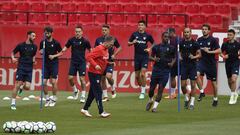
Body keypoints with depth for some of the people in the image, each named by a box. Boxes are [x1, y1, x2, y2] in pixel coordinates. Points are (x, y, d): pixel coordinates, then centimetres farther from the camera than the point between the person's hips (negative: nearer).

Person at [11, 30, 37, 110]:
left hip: (29, 69, 3)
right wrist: (13, 58, -12)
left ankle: (22, 86, 31)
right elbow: (13, 53, 8)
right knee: (17, 85, -10)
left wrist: (33, 60, 5)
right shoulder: (21, 45, -2)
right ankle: (13, 103, -2)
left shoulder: (34, 47, 9)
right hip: (21, 67, -3)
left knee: (27, 87, -7)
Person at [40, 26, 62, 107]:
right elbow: (40, 52, 13)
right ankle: (47, 98, 14)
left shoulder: (56, 43, -5)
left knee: (53, 82, -8)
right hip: (45, 64, 3)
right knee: (44, 82, -2)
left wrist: (54, 56, -14)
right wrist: (41, 52, -11)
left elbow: (61, 53, 2)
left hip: (54, 64, -3)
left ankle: (54, 99, 6)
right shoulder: (43, 42, 3)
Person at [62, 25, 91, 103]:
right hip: (73, 62, 3)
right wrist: (63, 50, -12)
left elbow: (90, 50, 0)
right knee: (70, 78, -3)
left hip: (82, 62, -3)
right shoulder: (71, 40, 1)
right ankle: (75, 90, 23)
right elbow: (66, 47, 9)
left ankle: (83, 96, 3)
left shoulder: (85, 41, -7)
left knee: (82, 79, -6)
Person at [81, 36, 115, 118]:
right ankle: (101, 112, -10)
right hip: (94, 73, -9)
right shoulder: (99, 49, -18)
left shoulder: (106, 50, 11)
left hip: (99, 74, 9)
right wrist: (95, 65, -30)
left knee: (92, 93, 13)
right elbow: (88, 57, -23)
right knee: (98, 92, -10)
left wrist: (108, 63, 10)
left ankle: (85, 109, 21)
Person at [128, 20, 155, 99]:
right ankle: (141, 88, 29)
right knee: (137, 75, 5)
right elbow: (128, 43, 11)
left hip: (145, 56, -3)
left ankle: (143, 92, -8)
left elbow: (153, 43, 15)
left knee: (143, 74, -14)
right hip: (137, 57, 3)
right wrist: (132, 42, -10)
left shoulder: (147, 35, 0)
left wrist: (149, 49, -2)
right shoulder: (134, 34, 4)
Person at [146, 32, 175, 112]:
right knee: (152, 87, 3)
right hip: (156, 69, 1)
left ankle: (155, 106, -5)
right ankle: (150, 101, 31)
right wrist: (154, 59, -11)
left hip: (165, 70, -1)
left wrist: (172, 63, -5)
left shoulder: (171, 48, 5)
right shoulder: (156, 47, 5)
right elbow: (151, 56, 11)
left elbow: (174, 58, 16)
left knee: (161, 88, -9)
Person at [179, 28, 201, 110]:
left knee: (193, 84, -3)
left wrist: (194, 57, -18)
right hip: (184, 65, 3)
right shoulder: (182, 43, 6)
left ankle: (192, 103, 4)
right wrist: (180, 57, -1)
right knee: (183, 85, -1)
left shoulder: (194, 43, -3)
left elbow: (199, 54, 1)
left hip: (192, 65, -3)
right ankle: (186, 99, 22)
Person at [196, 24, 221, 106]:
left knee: (213, 81, 6)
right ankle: (202, 92, -14)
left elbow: (219, 50, -10)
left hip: (211, 63, -2)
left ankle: (215, 99, 22)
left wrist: (209, 51, -20)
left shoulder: (213, 40, -6)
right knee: (197, 74, -26)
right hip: (202, 62, 2)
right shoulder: (199, 40, 6)